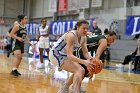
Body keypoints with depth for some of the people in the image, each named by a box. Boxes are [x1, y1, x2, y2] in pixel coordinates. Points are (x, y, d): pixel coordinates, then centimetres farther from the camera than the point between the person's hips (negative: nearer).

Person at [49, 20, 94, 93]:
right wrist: (84, 62, -45)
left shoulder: (83, 38, -2)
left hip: (64, 55, 10)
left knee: (80, 70, 15)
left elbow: (86, 53, -3)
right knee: (79, 70, -21)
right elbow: (70, 56, -34)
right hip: (55, 55, -10)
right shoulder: (71, 35, -27)